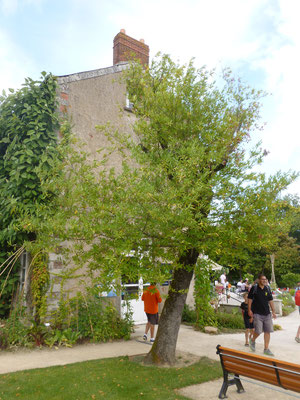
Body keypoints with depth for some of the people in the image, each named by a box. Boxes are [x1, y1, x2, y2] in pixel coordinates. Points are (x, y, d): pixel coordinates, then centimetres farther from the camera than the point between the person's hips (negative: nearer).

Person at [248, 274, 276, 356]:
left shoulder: (267, 289, 7)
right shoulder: (254, 288, -6)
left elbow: (270, 301, 13)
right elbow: (250, 299, -2)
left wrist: (273, 311, 10)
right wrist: (249, 310, -7)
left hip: (267, 314, 5)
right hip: (257, 313, -5)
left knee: (267, 331, 5)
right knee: (258, 331, -8)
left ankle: (266, 349, 17)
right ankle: (252, 340, 23)